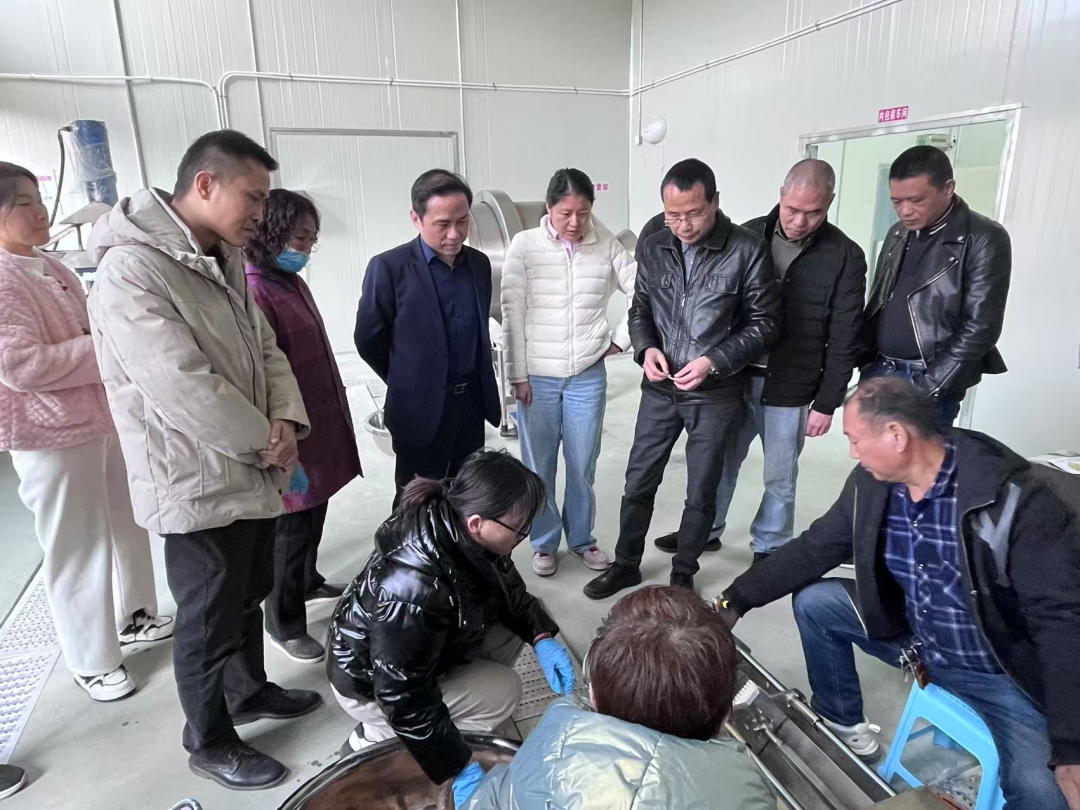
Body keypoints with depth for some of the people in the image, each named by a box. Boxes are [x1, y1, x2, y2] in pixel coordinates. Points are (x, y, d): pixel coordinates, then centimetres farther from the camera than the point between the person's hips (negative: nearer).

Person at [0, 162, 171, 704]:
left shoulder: (54, 270, 11)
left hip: (103, 420, 9)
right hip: (52, 438, -9)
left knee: (128, 527, 19)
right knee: (77, 549, 4)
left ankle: (133, 617, 40)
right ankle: (92, 660, 22)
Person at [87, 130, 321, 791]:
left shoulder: (226, 264, 8)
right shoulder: (132, 269, -22)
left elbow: (266, 351, 8)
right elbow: (182, 388, -28)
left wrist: (286, 422, -10)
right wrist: (265, 441, -15)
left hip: (253, 475, 9)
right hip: (199, 486, -8)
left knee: (250, 596, 24)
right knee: (209, 621, 9)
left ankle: (250, 691, 47)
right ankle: (210, 744, 31)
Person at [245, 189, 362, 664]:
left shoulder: (293, 283, 8)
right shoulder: (254, 292, -21)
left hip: (321, 427, 9)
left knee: (314, 518, 24)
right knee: (292, 528, 6)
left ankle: (308, 584, 46)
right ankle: (284, 625, 24)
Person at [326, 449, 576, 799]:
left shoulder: (452, 524, -18)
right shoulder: (415, 590, -41)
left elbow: (507, 587, 0)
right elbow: (403, 696, -32)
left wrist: (542, 637, -14)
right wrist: (460, 768, -24)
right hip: (372, 685, -7)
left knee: (512, 629, -3)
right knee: (504, 692, -13)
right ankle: (377, 737, 0)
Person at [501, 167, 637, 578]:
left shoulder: (606, 244, -1)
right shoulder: (525, 245, -4)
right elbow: (513, 314, -4)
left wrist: (621, 338, 0)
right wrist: (518, 374, -6)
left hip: (588, 375, 1)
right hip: (537, 376, -1)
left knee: (583, 465, 10)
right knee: (539, 467, 9)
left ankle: (581, 538, 31)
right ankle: (544, 543, 28)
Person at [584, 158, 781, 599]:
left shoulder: (748, 250, -12)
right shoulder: (652, 248, 1)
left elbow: (765, 323, -8)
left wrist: (714, 362, -19)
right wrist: (646, 348, -9)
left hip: (716, 394, -3)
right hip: (660, 389, 3)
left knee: (701, 493, 11)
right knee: (638, 483, 12)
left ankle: (683, 574, 32)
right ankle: (626, 565, 32)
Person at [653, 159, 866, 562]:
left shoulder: (845, 257, -8)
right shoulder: (748, 236, -2)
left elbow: (843, 339, -5)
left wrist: (827, 403, -6)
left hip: (789, 388, -2)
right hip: (735, 378, 3)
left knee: (780, 477, 12)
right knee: (721, 461, 17)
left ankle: (769, 549, 32)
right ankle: (705, 532, 36)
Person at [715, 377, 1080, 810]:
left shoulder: (1014, 498, -28)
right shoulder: (872, 482, -11)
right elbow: (814, 548, -2)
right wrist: (734, 600, -7)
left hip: (1000, 670, -5)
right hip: (913, 635, 6)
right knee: (813, 601, -2)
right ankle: (842, 719, 20)